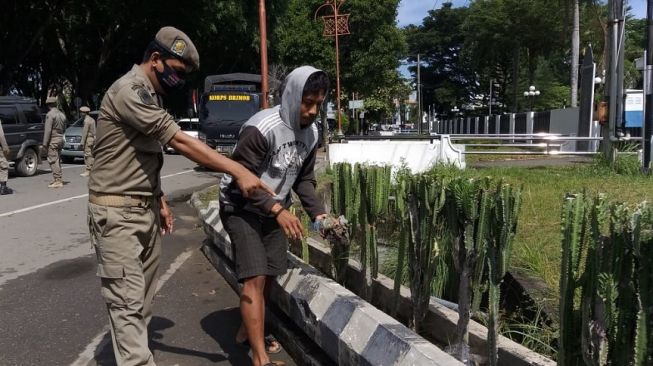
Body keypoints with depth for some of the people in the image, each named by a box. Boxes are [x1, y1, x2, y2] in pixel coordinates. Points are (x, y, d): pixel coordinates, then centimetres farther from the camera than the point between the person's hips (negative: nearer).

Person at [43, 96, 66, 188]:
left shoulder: (50, 114, -13)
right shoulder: (61, 114, 12)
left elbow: (48, 130, -16)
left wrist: (45, 142, -14)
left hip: (53, 140, -8)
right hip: (60, 139, 8)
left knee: (53, 161, -6)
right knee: (57, 160, 15)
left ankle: (58, 180, -10)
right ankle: (59, 179, 20)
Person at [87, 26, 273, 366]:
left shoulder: (149, 95, 14)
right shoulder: (130, 90, -17)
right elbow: (180, 141, -24)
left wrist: (159, 199, 15)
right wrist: (238, 171, -27)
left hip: (146, 210, 9)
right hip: (117, 213, -9)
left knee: (142, 299, 10)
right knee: (128, 301, -7)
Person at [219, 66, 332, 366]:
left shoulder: (311, 132, -2)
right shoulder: (261, 128, -26)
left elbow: (303, 178, 6)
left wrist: (318, 213, -8)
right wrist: (278, 210, -35)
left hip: (274, 210, 7)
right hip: (241, 208, -7)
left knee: (268, 276, 12)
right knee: (255, 278, -13)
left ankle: (246, 333, 34)